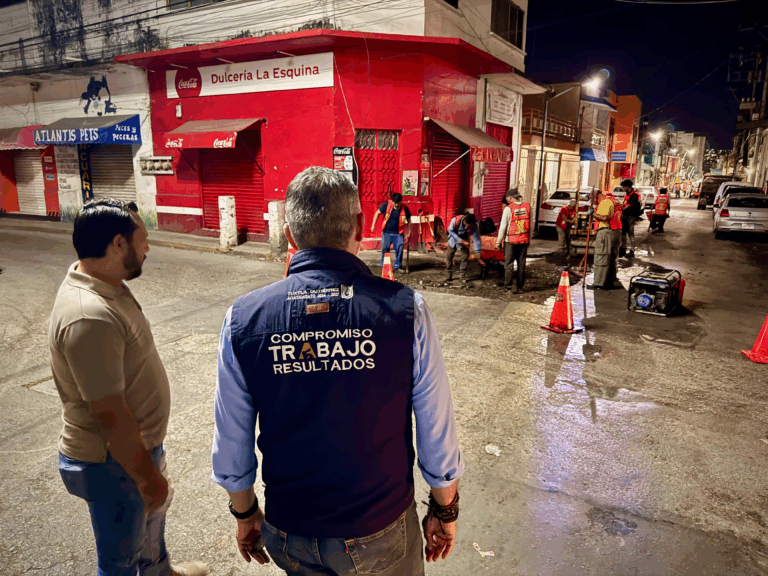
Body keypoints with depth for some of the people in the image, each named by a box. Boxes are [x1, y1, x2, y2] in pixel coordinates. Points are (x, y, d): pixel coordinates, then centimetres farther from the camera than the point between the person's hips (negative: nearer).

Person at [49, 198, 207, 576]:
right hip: (113, 464, -10)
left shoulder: (105, 286, -2)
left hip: (139, 443, 10)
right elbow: (112, 417, -30)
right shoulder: (90, 317, -34)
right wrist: (149, 479, -19)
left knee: (152, 511, 33)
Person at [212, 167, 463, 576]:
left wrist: (245, 514, 13)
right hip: (381, 538, -1)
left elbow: (231, 445, -4)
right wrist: (445, 511, 6)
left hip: (290, 538, 2)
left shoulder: (243, 319, -15)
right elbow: (438, 437, -12)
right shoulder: (406, 310, -20)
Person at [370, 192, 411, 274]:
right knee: (385, 249, 2)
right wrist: (373, 225, 1)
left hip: (398, 233, 0)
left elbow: (409, 221, 8)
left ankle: (398, 266, 7)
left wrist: (408, 233, 8)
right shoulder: (386, 205, -8)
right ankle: (384, 266, 17)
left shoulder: (405, 209, -6)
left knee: (399, 248, -7)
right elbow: (377, 213, 5)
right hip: (387, 232, 0)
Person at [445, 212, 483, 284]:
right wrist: (460, 240, -28)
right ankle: (449, 275, 17)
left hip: (464, 242, 0)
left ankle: (462, 276, 3)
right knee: (449, 256, 2)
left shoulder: (474, 226, -29)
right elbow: (450, 230, -19)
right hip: (453, 240, 0)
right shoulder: (455, 220, -32)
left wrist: (478, 254, -24)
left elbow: (476, 240, -24)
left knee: (465, 258, -11)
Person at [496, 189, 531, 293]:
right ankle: (520, 286, 12)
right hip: (524, 240, 4)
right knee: (521, 263, 9)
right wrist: (529, 239, 14)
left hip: (511, 241, -4)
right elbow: (530, 225, 6)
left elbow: (503, 226, -8)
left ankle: (508, 285, 1)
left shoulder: (508, 208, -11)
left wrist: (498, 241, 0)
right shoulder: (527, 206, 2)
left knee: (509, 263, 4)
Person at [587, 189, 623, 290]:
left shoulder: (605, 202, -9)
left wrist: (594, 214, -7)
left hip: (606, 231, -10)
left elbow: (604, 217, -21)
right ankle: (610, 282, 19)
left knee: (601, 258, -7)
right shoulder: (615, 201, 21)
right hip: (617, 231, 10)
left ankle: (599, 283, -8)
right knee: (612, 258, 13)